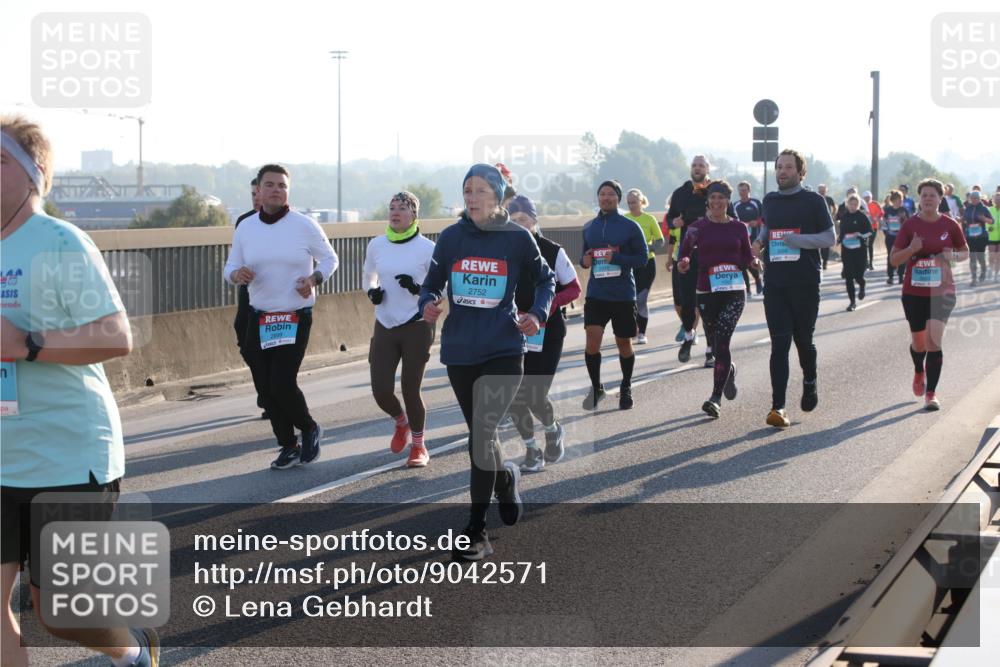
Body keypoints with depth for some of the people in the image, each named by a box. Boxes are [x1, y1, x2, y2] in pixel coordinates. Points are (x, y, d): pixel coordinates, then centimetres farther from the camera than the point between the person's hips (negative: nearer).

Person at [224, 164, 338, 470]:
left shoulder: (304, 225, -5)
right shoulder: (245, 228, 4)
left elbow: (329, 259, 4)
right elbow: (230, 267, 11)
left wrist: (313, 278, -15)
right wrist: (237, 274, -14)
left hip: (295, 318, -4)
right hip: (259, 318, 4)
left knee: (282, 384, -14)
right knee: (265, 388, 5)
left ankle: (310, 429, 15)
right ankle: (289, 447, 21)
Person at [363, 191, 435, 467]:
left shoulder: (427, 248, -9)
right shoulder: (376, 245, 4)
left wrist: (418, 289, -22)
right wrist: (372, 292, -2)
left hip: (417, 327, -4)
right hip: (385, 328, 4)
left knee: (410, 390, 1)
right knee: (381, 391, -1)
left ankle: (418, 446, 22)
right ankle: (401, 423, 33)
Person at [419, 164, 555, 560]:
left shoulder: (517, 238, -3)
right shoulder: (450, 238, 2)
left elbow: (544, 279, 11)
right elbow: (433, 284, 11)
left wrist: (538, 314, -6)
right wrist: (428, 304, -11)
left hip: (503, 351, -3)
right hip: (459, 352, 3)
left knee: (482, 433, -15)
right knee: (479, 435, 16)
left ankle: (476, 531, -8)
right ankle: (505, 478, 49)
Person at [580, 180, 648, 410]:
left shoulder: (630, 227, -5)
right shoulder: (589, 228, 7)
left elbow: (643, 258, -6)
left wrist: (616, 257, -20)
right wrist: (584, 260, -4)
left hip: (623, 295, -2)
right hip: (596, 294, 2)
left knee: (624, 343, 10)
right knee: (592, 339, -13)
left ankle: (626, 388, 31)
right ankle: (596, 387, 6)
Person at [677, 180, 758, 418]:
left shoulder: (739, 228, 5)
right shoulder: (698, 227, 3)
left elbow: (747, 257, 13)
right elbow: (686, 251, 4)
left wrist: (754, 262, -8)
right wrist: (684, 262, -17)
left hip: (734, 293, -1)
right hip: (707, 293, 2)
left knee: (721, 340, -16)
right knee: (715, 343, 10)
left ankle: (716, 398, -16)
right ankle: (729, 371, 46)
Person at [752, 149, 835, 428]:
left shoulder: (813, 201, -3)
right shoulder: (769, 201, 11)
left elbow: (830, 237, -4)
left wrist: (797, 240, -18)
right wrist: (760, 242, 6)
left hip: (805, 283, -2)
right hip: (774, 283, 3)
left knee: (803, 340, 10)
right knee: (779, 344, -5)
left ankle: (810, 382, 41)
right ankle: (777, 407, -10)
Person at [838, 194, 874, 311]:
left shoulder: (863, 217, -5)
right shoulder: (844, 217, 7)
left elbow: (869, 232, -5)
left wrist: (859, 235, -19)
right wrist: (839, 238, 4)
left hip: (860, 251, -3)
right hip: (846, 250, 3)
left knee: (858, 275, -3)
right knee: (849, 276, -1)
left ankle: (862, 286, 34)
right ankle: (852, 301, 6)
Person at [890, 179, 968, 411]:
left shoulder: (950, 225, -2)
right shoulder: (910, 225, -2)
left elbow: (965, 251, 12)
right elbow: (894, 260, 0)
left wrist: (952, 256, -11)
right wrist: (911, 249, -19)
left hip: (942, 291, -1)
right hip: (914, 292, 1)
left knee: (933, 340, -15)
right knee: (918, 342, 13)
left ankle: (931, 393, -9)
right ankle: (919, 373, 47)